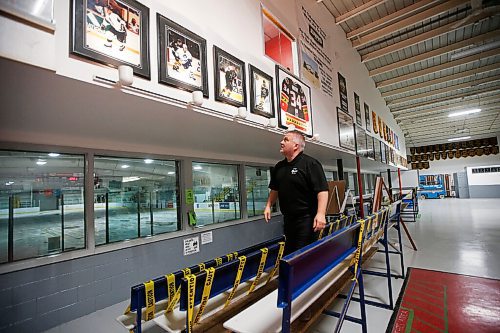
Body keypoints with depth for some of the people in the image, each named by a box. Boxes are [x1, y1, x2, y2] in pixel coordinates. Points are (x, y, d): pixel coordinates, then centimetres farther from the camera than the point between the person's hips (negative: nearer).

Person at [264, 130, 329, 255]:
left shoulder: (310, 164, -12)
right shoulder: (279, 167, 10)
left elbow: (322, 190, -18)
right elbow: (274, 189, 21)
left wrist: (321, 214, -27)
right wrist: (268, 205, 12)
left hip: (307, 218, -7)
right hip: (288, 218, 7)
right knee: (289, 251, 18)